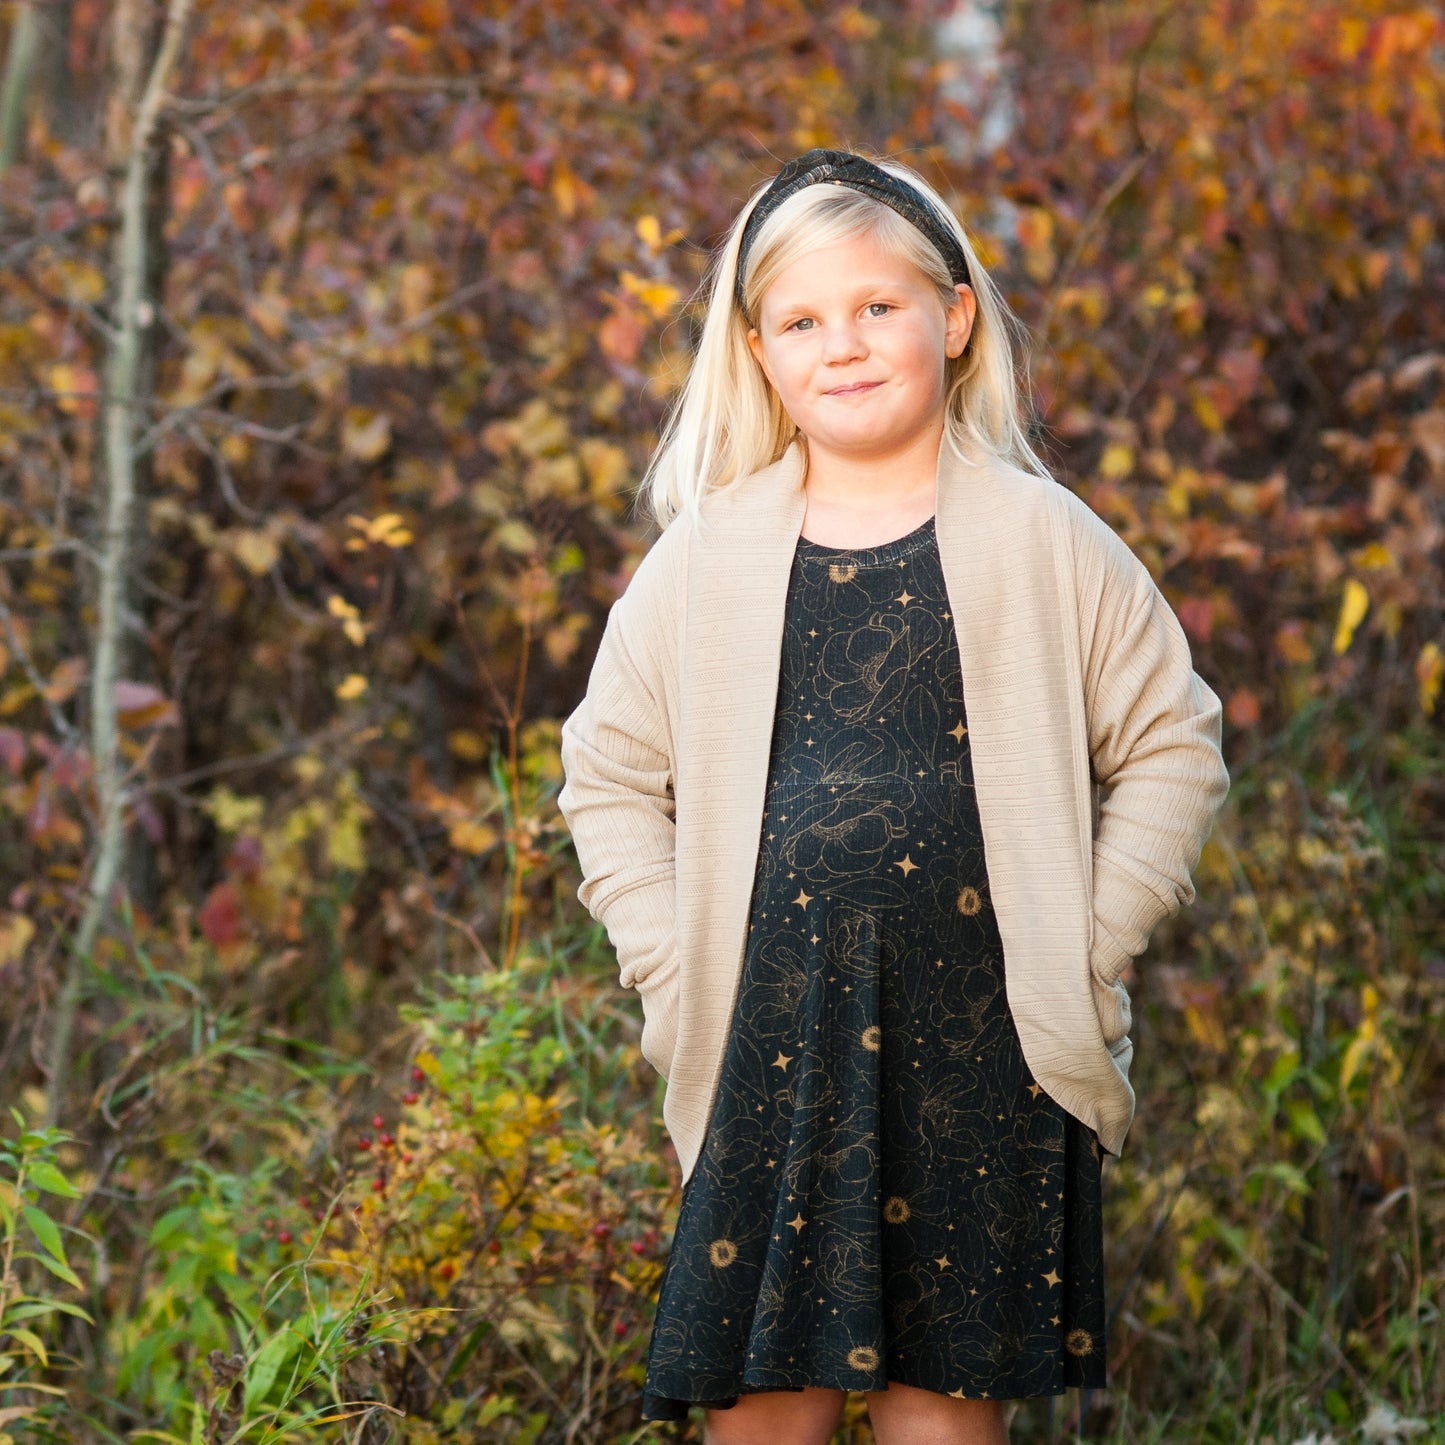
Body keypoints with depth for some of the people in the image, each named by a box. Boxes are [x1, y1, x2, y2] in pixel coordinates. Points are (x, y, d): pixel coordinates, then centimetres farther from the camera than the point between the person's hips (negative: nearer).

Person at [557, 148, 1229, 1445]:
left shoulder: (1045, 543, 3)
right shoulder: (707, 559, 7)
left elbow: (1174, 746, 6)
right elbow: (609, 769, 15)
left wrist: (1085, 951, -2)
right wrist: (670, 966, 4)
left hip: (984, 1051, -1)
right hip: (769, 1051, 1)